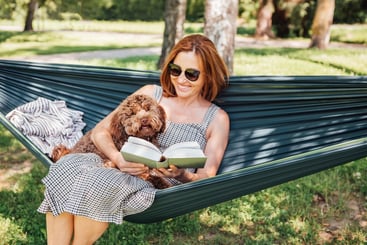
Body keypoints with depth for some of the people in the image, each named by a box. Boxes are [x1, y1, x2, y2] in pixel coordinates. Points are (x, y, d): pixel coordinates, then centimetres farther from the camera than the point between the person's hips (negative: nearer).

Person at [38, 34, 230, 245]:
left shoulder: (217, 118, 7)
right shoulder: (150, 93, 13)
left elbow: (207, 178, 3)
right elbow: (100, 131, 7)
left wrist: (181, 175, -20)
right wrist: (118, 158, -15)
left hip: (159, 190, -3)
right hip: (120, 169, 3)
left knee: (100, 181, -33)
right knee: (67, 166, -29)